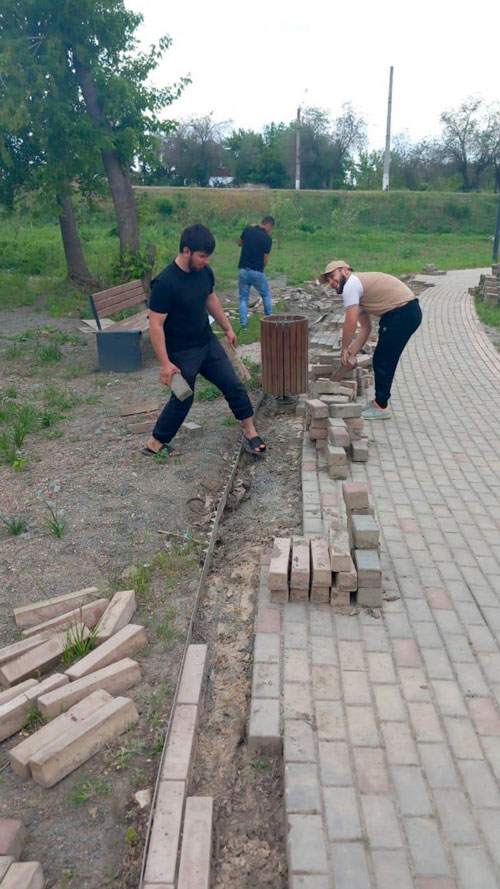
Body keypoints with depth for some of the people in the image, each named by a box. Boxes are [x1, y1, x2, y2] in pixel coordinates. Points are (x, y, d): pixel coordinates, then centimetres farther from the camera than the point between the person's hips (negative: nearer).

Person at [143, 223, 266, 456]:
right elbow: (156, 325, -23)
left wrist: (227, 328, 20)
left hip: (208, 342, 7)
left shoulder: (204, 272, -4)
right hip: (182, 352, -7)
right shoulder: (165, 283, -26)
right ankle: (154, 444, 23)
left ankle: (250, 433, 22)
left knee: (233, 386, 7)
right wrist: (165, 363, -24)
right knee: (182, 400, 4)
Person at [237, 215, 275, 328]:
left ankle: (243, 323, -2)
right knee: (266, 295, 20)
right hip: (257, 272, -2)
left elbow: (239, 243, 20)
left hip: (243, 270, 3)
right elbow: (265, 260, -7)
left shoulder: (248, 230, 2)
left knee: (243, 298, 10)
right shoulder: (267, 238, -7)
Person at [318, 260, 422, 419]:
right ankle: (379, 401, 27)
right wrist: (352, 353, 14)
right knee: (382, 360, 16)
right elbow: (366, 327, 20)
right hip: (408, 312, 10)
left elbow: (350, 323, -14)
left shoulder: (351, 284, -9)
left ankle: (382, 407, 6)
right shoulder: (357, 286, 21)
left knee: (383, 361, -3)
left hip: (403, 313, -10)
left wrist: (344, 349, 0)